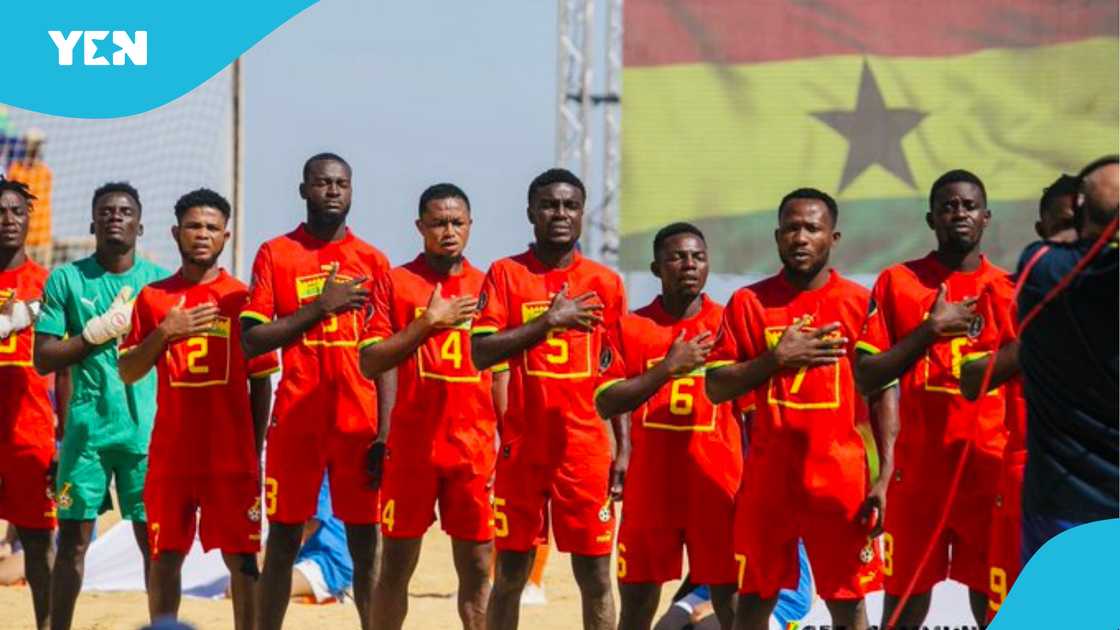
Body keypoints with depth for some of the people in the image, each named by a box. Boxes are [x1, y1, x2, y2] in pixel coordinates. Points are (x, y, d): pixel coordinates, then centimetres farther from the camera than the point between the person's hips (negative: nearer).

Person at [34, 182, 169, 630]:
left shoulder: (160, 281, 7)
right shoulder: (66, 279, 5)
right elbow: (43, 359, 0)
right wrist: (100, 330, -10)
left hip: (147, 429, 1)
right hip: (86, 428, 0)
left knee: (154, 539, 1)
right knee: (73, 539, 2)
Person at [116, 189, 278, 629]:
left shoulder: (242, 298, 3)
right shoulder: (153, 298, 7)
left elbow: (260, 382, 5)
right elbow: (127, 372, 5)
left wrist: (256, 452, 2)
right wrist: (164, 333, -11)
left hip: (232, 456, -1)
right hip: (170, 455, 1)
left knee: (241, 558, 0)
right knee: (165, 555, 4)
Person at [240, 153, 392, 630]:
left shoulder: (372, 261, 9)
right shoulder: (276, 254, 5)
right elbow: (251, 341, -2)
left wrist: (384, 433, -2)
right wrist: (319, 307, -11)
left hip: (359, 424, 1)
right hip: (295, 423, -1)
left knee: (365, 540, 1)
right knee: (283, 537, 3)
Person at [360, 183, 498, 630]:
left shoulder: (485, 286, 10)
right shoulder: (396, 283, 2)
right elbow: (369, 363, -5)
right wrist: (428, 324, -15)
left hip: (475, 449, 2)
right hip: (410, 446, -2)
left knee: (477, 566, 2)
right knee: (396, 563, 3)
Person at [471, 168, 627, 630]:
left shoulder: (606, 283, 7)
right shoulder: (505, 275, 2)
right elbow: (481, 353, -9)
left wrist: (624, 448, 4)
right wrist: (548, 322, -15)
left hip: (587, 449, 1)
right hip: (521, 448, -1)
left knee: (595, 576, 2)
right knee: (511, 572, 5)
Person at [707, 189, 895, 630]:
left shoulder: (860, 303, 2)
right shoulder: (749, 302, 5)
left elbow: (884, 392, 2)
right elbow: (716, 387, 2)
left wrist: (884, 476, -6)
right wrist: (777, 358, -12)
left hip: (842, 478, -1)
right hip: (767, 477, 1)